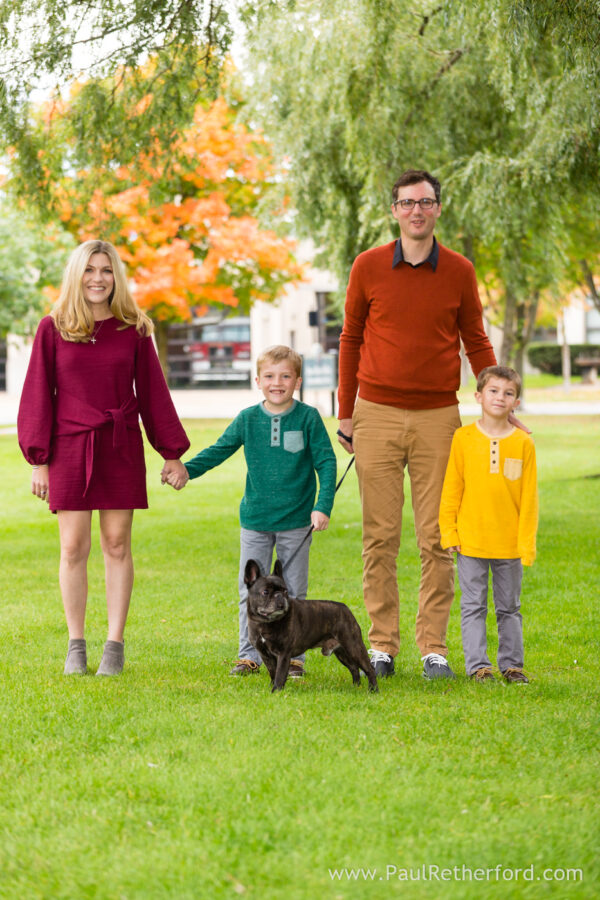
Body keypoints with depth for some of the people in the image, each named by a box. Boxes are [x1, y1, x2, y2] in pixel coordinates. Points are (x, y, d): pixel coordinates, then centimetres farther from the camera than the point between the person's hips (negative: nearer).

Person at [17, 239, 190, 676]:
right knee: (74, 547, 0)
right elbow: (38, 395, 3)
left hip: (121, 448, 1)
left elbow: (152, 393, 9)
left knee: (117, 544, 1)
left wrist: (171, 452, 8)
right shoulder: (53, 329, 1)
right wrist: (38, 460, -1)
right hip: (69, 447, -1)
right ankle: (76, 645, 10)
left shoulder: (133, 330, 4)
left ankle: (115, 644, 8)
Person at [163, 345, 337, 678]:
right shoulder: (248, 419, 0)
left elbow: (326, 463, -4)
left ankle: (293, 656, 15)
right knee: (251, 590, 4)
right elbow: (218, 451, 1)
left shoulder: (308, 418, -5)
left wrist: (323, 506, -13)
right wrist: (187, 469, -15)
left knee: (293, 591, 7)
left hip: (296, 521, -2)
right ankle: (249, 655, 13)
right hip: (255, 519, 2)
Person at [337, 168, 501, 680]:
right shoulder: (368, 267, 3)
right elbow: (351, 340, 10)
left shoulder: (459, 272, 4)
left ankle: (434, 647, 6)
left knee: (437, 538, 0)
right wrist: (345, 415, 9)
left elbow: (476, 342, 12)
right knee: (380, 537, 1)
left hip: (438, 417, 0)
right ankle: (382, 645, 8)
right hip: (378, 416, 0)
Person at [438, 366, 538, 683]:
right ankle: (478, 665, 10)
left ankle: (511, 663, 20)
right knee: (473, 606, 3)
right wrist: (448, 531, -2)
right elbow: (451, 488, 2)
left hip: (510, 543, 1)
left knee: (509, 607, 11)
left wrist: (527, 541, -3)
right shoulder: (463, 438, -2)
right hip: (471, 540, -1)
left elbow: (529, 497, 1)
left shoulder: (523, 443, -1)